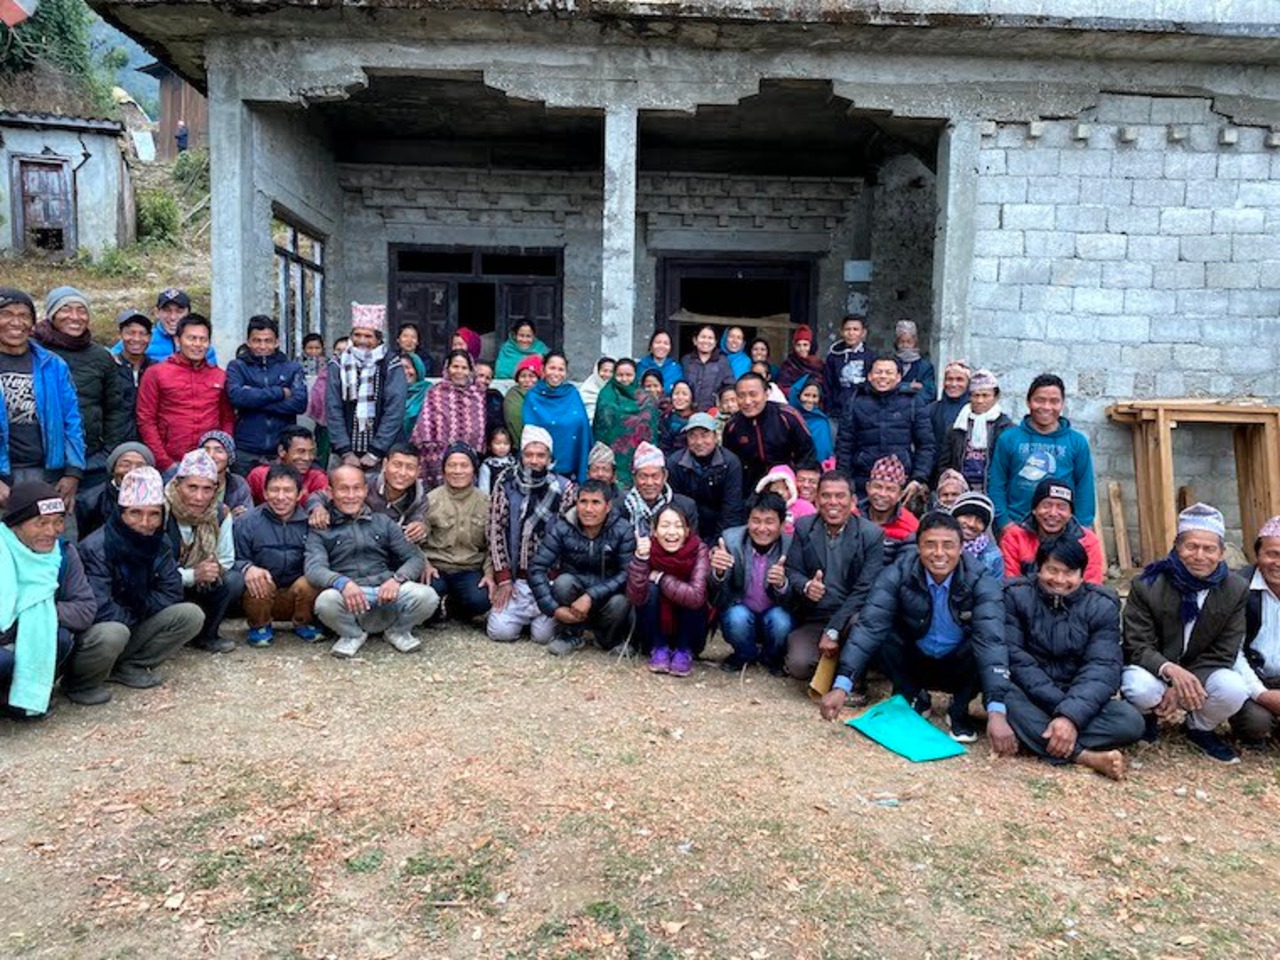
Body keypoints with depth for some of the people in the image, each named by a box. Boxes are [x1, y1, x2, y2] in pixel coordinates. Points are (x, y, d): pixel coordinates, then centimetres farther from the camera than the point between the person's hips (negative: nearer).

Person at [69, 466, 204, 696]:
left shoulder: (160, 543, -4)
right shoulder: (96, 548, -24)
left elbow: (171, 593, -2)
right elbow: (99, 610, -30)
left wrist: (137, 607, -15)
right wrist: (133, 616, -13)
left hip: (130, 627, 6)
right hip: (92, 633, -6)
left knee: (191, 615, -11)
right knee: (113, 633, -39)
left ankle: (129, 667, 2)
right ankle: (79, 684, -8)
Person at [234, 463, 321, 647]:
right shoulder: (246, 523, -1)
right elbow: (235, 559, -4)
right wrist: (247, 568, -26)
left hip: (298, 597, 0)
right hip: (261, 597, 0)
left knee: (311, 582, -30)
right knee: (256, 581, -32)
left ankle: (302, 624, 4)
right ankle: (259, 626, 2)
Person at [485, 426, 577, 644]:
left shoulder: (565, 489, -5)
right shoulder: (506, 483, -1)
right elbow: (495, 531, -2)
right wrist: (503, 579, -6)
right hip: (515, 577, 2)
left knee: (543, 634, -13)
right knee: (500, 631, -10)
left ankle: (547, 614, 22)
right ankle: (524, 613, 23)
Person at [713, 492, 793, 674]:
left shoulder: (790, 546, -16)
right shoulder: (731, 539, -15)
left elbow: (790, 600, -15)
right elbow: (719, 590, -18)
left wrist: (782, 584, -40)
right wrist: (718, 572, -43)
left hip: (773, 613, 0)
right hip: (739, 609, 0)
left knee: (781, 622, -30)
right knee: (738, 618, -31)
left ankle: (770, 657, 6)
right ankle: (745, 654, 4)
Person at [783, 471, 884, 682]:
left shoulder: (872, 534, -7)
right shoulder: (803, 527, 3)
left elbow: (864, 589, -12)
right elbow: (791, 571, 5)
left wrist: (832, 631, -19)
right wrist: (806, 586, -21)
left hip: (849, 617, -2)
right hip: (811, 620, 2)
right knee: (799, 666, -24)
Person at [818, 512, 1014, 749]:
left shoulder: (981, 583, -23)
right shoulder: (898, 573, -22)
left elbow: (991, 641, -35)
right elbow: (870, 626, -31)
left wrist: (997, 712, -48)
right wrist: (841, 685, -42)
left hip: (957, 668, -1)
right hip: (914, 661, 1)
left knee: (983, 650, -31)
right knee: (880, 635, -26)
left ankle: (959, 710, -3)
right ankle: (915, 698, 0)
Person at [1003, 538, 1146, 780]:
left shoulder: (1102, 605, -2)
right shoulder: (1016, 595, -5)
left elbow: (1102, 667, -14)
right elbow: (1014, 656, -14)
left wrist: (1071, 716, -31)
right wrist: (1058, 705, -26)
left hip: (1079, 698, 2)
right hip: (1030, 698, -1)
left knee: (1130, 721, -25)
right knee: (1001, 694, -34)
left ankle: (1031, 737, -29)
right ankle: (1085, 756, -34)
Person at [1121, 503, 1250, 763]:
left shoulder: (1236, 590, -9)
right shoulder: (1146, 586, -16)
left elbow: (1222, 654, -9)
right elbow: (1138, 647, -16)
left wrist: (1181, 688, -24)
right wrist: (1170, 669, -39)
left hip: (1201, 673, 3)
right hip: (1154, 671, -2)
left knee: (1234, 689, -29)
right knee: (1141, 687, -36)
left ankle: (1199, 728, 6)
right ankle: (1148, 718, 4)